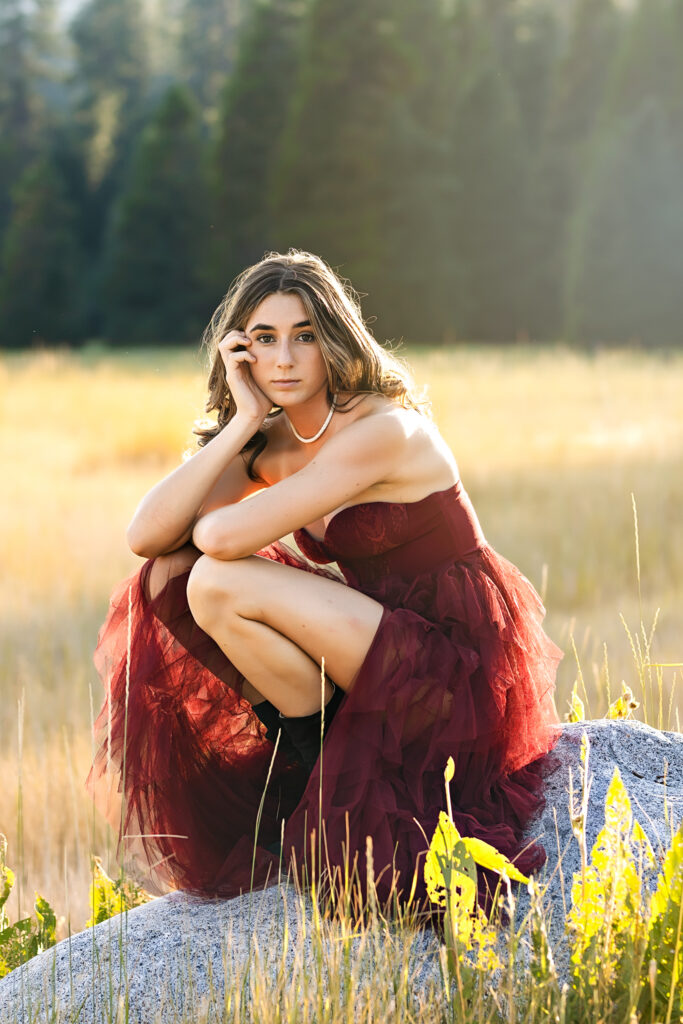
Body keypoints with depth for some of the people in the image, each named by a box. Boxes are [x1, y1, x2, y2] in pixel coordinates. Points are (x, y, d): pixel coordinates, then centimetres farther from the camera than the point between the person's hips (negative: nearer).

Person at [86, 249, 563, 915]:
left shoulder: (385, 429, -21)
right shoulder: (270, 442, 3)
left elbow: (227, 536, -28)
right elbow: (146, 535, -9)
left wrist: (199, 525, -4)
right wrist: (242, 421, -12)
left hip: (460, 669, -8)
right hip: (386, 646, 8)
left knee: (219, 584, -20)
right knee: (174, 573, 1)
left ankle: (322, 758, 0)